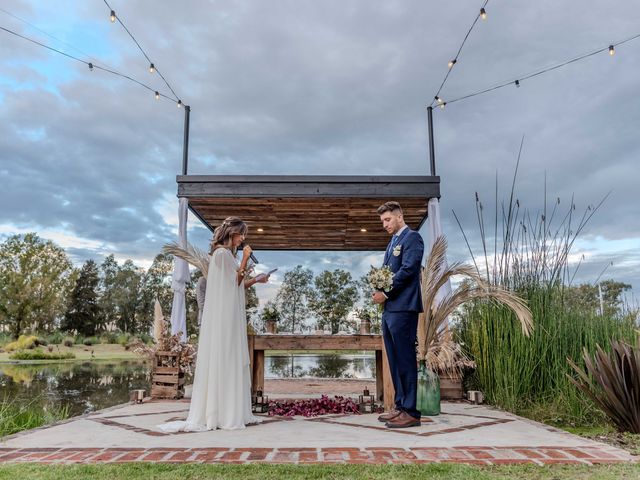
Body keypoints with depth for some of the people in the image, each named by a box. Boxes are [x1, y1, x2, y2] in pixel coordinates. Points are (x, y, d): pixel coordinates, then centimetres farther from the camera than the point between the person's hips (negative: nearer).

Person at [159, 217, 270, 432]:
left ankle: (235, 412, 14)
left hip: (231, 316, 10)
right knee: (223, 361, -6)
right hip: (224, 316, -10)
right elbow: (235, 282, -11)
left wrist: (256, 280, 16)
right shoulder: (222, 253, -11)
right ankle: (224, 415, -1)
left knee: (234, 362, 9)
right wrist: (245, 259, -10)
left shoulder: (228, 254, 19)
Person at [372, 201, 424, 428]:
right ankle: (400, 406, 20)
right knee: (394, 360, 12)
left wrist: (386, 292, -11)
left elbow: (407, 270, -15)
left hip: (403, 307, -9)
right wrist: (380, 291, 4)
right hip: (389, 308, 9)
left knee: (405, 359, -7)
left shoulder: (412, 238, -4)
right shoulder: (393, 242, 23)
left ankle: (411, 412, -1)